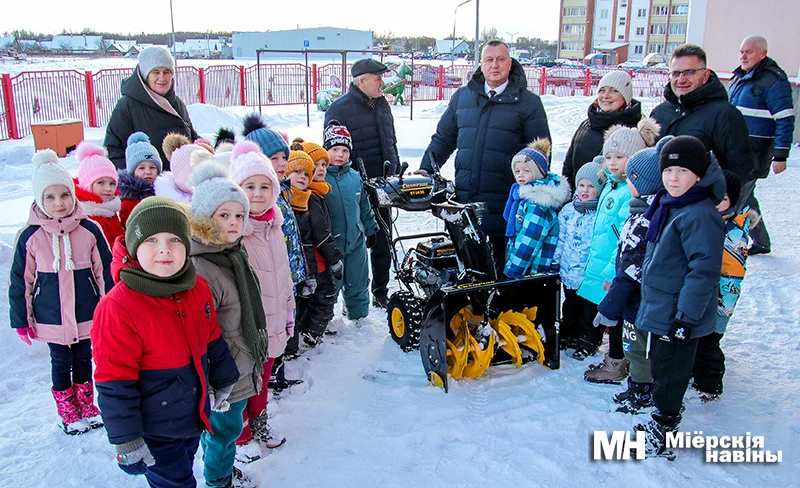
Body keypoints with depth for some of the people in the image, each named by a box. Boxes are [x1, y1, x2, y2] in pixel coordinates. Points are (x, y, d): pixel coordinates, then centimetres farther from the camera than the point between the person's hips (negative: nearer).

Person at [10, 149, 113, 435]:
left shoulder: (89, 230, -9)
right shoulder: (30, 237, -9)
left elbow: (105, 273, -1)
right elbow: (20, 281, -1)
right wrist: (21, 321, 1)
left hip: (88, 317, 1)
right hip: (51, 320, 0)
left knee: (84, 360, 17)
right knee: (61, 363, 14)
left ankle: (86, 406, 37)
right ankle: (67, 412, 33)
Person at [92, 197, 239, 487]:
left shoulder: (198, 289, -5)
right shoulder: (118, 308, -26)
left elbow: (213, 341, 10)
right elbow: (114, 382, -21)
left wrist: (224, 382, 17)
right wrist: (126, 439, -17)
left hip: (194, 418, 7)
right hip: (154, 432, -6)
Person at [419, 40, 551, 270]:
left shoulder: (528, 102, 3)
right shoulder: (462, 97, 13)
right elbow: (443, 138, 20)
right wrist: (426, 169, 8)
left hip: (506, 202, -3)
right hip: (465, 198, 3)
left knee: (503, 262, 6)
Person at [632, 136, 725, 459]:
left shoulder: (700, 215, -22)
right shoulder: (668, 207, 9)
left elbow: (704, 270, -25)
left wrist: (686, 316, -24)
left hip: (679, 315, -10)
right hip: (660, 310, 10)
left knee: (669, 373, 3)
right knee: (659, 366, 21)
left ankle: (664, 433, 19)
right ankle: (661, 418, 37)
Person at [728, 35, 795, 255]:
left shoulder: (774, 80, -12)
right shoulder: (740, 78, 14)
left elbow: (785, 121, -14)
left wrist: (780, 156, -18)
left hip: (754, 152, -9)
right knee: (744, 196, 14)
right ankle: (761, 242, 27)